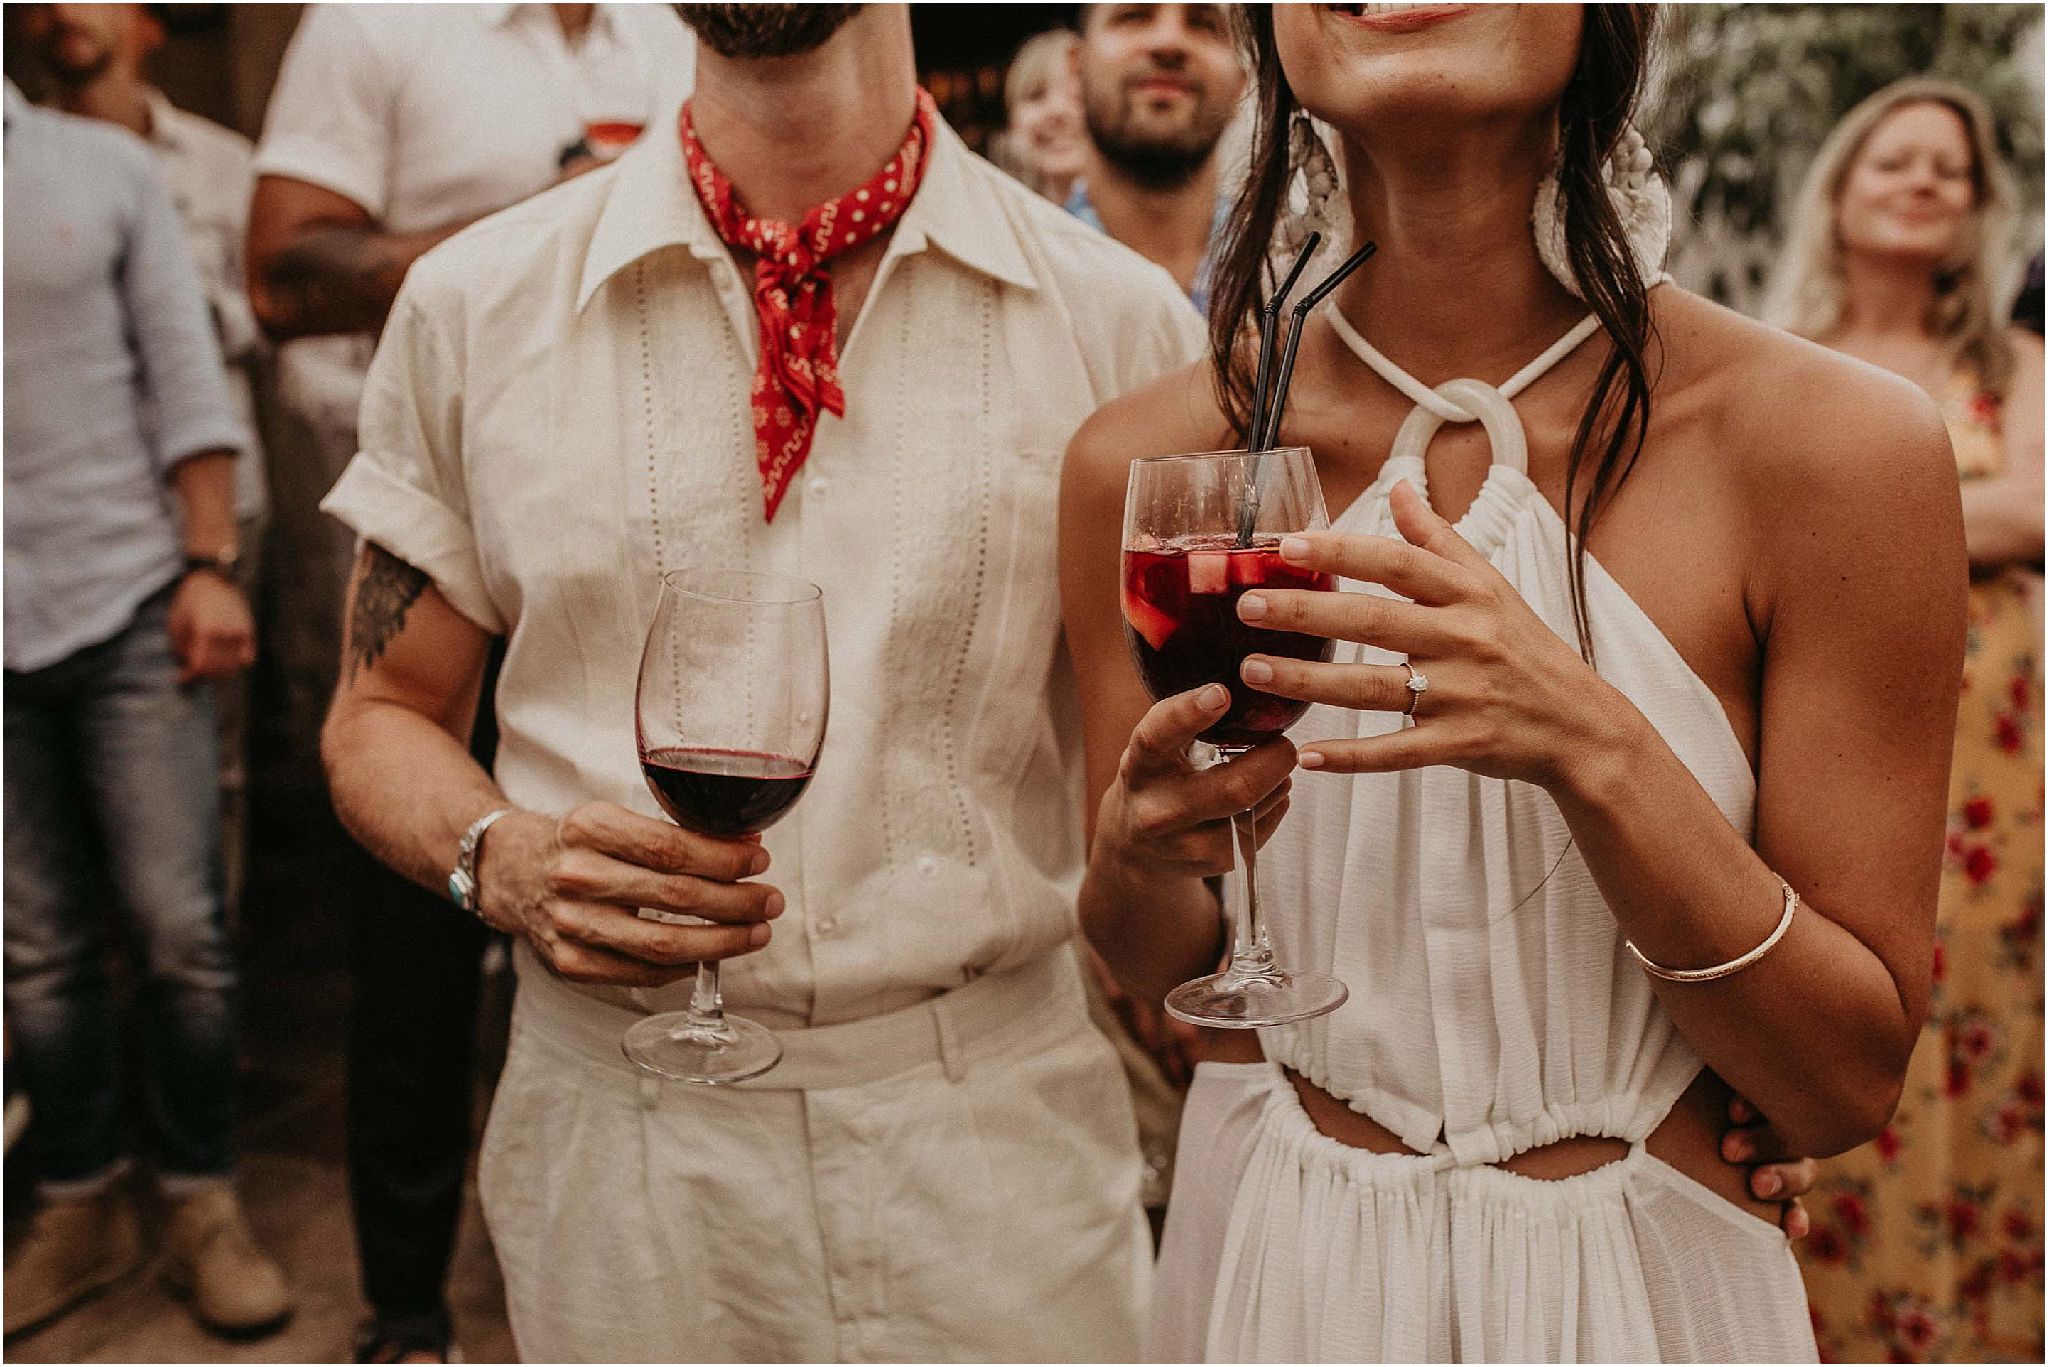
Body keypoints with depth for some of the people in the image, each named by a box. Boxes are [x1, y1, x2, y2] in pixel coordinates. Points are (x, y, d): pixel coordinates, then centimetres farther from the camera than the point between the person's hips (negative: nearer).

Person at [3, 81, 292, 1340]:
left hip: (126, 604, 0)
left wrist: (210, 565, -5)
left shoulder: (106, 164, 5)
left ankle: (205, 1204, 16)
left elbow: (187, 380, 3)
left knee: (182, 929, 0)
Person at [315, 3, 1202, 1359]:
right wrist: (507, 860, -13)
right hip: (621, 1129, 1)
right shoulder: (473, 308, 0)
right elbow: (384, 717, 8)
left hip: (1007, 1136, 0)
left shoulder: (1120, 317, -2)